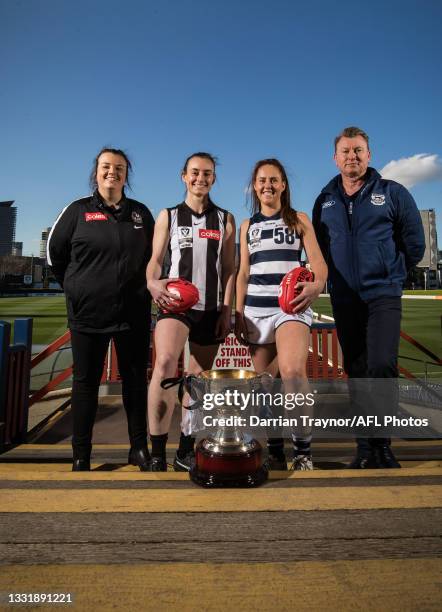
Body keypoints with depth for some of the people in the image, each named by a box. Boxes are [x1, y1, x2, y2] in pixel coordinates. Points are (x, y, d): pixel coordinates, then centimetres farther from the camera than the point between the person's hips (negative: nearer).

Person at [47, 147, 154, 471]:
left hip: (134, 313, 2)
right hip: (87, 313, -1)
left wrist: (144, 287, 8)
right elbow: (55, 253, 10)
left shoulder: (141, 212, 9)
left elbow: (154, 254, 16)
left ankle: (139, 448, 20)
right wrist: (76, 287, 8)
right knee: (86, 382, 7)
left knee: (136, 380, 7)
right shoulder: (78, 210, 3)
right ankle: (81, 455, 19)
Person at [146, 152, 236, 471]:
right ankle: (157, 454, -17)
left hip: (211, 308, 2)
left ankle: (185, 451, 22)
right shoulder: (168, 216, 8)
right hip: (175, 302, -2)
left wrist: (227, 310, 1)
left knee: (198, 377, 8)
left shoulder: (225, 220, 11)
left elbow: (229, 268, 9)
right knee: (165, 363, -25)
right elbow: (156, 259, 5)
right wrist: (152, 283, -18)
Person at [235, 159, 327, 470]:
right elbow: (243, 273, 17)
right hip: (256, 309, 4)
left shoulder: (299, 219, 9)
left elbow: (319, 264, 1)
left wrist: (316, 286, -21)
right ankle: (275, 451, 19)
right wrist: (238, 313, 9)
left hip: (291, 305, -3)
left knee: (292, 371, -27)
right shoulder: (248, 225, 18)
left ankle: (303, 449, -8)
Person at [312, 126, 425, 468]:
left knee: (381, 366, -17)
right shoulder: (325, 200, 10)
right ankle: (366, 447, 19)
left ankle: (380, 444, 2)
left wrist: (390, 274, 11)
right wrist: (342, 276, 12)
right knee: (357, 372, 7)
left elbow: (414, 244, 6)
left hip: (383, 296, -3)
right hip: (343, 299, 3)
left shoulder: (392, 193, 2)